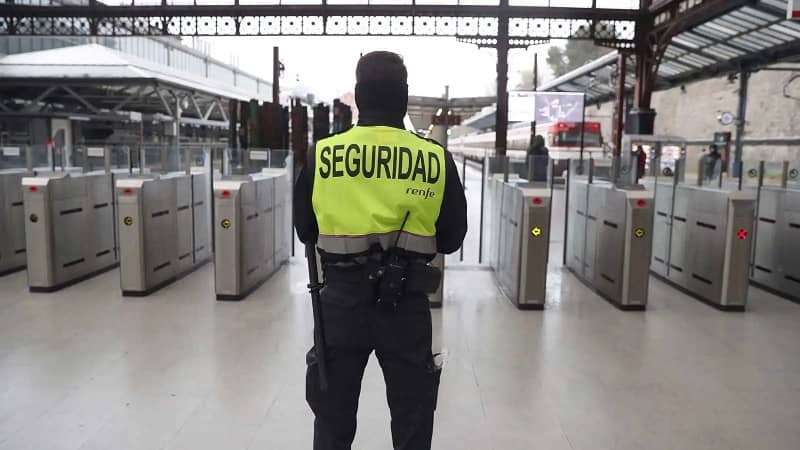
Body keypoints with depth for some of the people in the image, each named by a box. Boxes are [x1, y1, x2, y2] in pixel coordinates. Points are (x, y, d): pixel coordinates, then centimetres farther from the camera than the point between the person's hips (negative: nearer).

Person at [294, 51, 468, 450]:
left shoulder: (321, 154, -8)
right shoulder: (437, 159, -9)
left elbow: (305, 231, 4)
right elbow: (452, 239, 0)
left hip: (341, 296, 1)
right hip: (407, 301, 0)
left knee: (333, 417, 19)